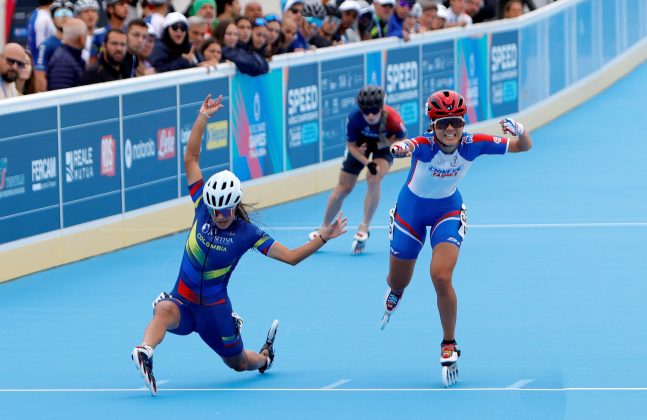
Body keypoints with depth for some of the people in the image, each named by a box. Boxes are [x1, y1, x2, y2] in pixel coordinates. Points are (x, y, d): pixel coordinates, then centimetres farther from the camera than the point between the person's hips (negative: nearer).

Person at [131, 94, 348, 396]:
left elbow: (291, 257, -7)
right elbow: (191, 158, -6)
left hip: (214, 310, 0)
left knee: (239, 363, 19)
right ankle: (144, 354, -60)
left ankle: (264, 356, 54)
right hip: (183, 302, 0)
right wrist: (202, 119, -13)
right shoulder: (204, 207, -5)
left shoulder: (247, 233, -9)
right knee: (165, 310, -39)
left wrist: (324, 238, -16)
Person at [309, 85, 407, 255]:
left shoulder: (392, 119, -37)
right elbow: (351, 145, -20)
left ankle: (364, 228, -12)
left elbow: (403, 141, -16)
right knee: (343, 187, 6)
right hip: (360, 145, 1)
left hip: (384, 145, -1)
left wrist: (384, 144, -30)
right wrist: (367, 163, -33)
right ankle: (323, 229, 26)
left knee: (374, 179, -27)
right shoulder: (354, 119, -36)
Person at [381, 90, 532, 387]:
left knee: (441, 277, -20)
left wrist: (519, 132, -43)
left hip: (447, 211, 0)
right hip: (411, 210, 0)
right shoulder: (424, 146, -32)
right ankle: (394, 292, 58)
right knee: (398, 282, 17)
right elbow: (401, 147, -56)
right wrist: (399, 149, -81)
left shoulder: (472, 144, -24)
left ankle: (449, 347, -3)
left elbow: (523, 147, -20)